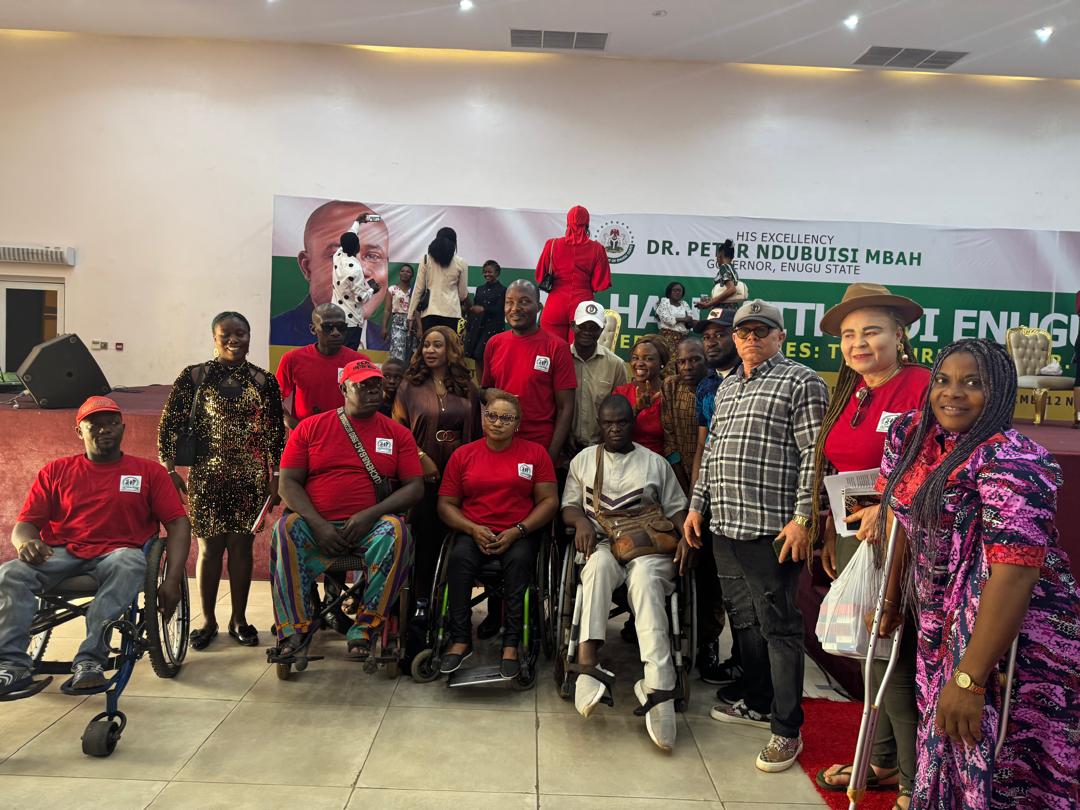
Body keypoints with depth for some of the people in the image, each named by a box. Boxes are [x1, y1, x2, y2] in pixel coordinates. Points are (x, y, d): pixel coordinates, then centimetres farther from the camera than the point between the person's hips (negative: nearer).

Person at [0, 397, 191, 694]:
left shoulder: (149, 471, 11)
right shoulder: (56, 472, 18)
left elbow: (178, 524, 4)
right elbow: (24, 524, 13)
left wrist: (172, 580, -11)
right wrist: (26, 542, -15)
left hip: (118, 552, -2)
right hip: (61, 554, 2)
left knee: (129, 566, -37)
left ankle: (90, 660, -41)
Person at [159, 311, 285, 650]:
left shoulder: (264, 381, 4)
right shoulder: (193, 377, -1)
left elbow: (276, 433, 6)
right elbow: (168, 426, 0)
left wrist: (275, 477, 4)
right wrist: (169, 471, -4)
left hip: (250, 479, 1)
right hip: (206, 477, -1)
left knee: (241, 546, 7)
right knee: (209, 547, 5)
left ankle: (239, 619, 22)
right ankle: (208, 620, 21)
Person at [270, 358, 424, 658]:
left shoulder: (397, 433, 11)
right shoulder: (310, 428, 11)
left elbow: (415, 487, 4)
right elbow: (288, 482, 4)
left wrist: (370, 514, -12)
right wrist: (318, 525, -12)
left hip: (370, 526, 0)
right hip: (316, 525, 1)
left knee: (396, 531, -32)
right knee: (285, 530, -30)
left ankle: (364, 628, -25)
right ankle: (292, 632, -23)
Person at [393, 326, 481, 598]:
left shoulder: (468, 389, 9)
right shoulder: (410, 385, 5)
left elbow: (475, 432, 11)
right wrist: (422, 458, -12)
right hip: (422, 473, -1)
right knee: (424, 536, 3)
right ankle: (421, 599, 16)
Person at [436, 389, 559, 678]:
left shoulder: (535, 453, 7)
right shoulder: (463, 455, 11)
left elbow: (549, 500, 2)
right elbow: (446, 504, 9)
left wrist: (517, 531, -11)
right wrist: (473, 529, -9)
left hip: (520, 533, -1)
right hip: (474, 532, 1)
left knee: (519, 560, -33)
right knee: (459, 558, -30)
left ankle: (511, 645, -23)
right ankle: (460, 640, -18)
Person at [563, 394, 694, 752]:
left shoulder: (655, 463, 18)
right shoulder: (583, 459, 19)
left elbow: (676, 509, 14)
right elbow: (568, 506, 15)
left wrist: (685, 537, -6)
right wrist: (582, 521, -8)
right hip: (601, 543, 1)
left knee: (645, 578, -36)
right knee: (600, 564, -38)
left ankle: (657, 684, -47)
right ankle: (588, 659, -48)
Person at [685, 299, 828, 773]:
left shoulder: (801, 383, -5)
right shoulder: (727, 388, 19)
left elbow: (813, 458, -11)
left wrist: (802, 519, -18)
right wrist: (697, 505, 17)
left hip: (772, 530, -8)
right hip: (725, 526, 8)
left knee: (778, 627, -1)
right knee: (743, 620, 17)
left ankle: (787, 730, 9)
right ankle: (758, 704, 32)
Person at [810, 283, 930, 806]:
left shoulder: (922, 387, -12)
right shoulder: (848, 394, 12)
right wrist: (830, 536, 18)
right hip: (851, 538, 8)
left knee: (894, 660, -1)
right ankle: (882, 762, 33)